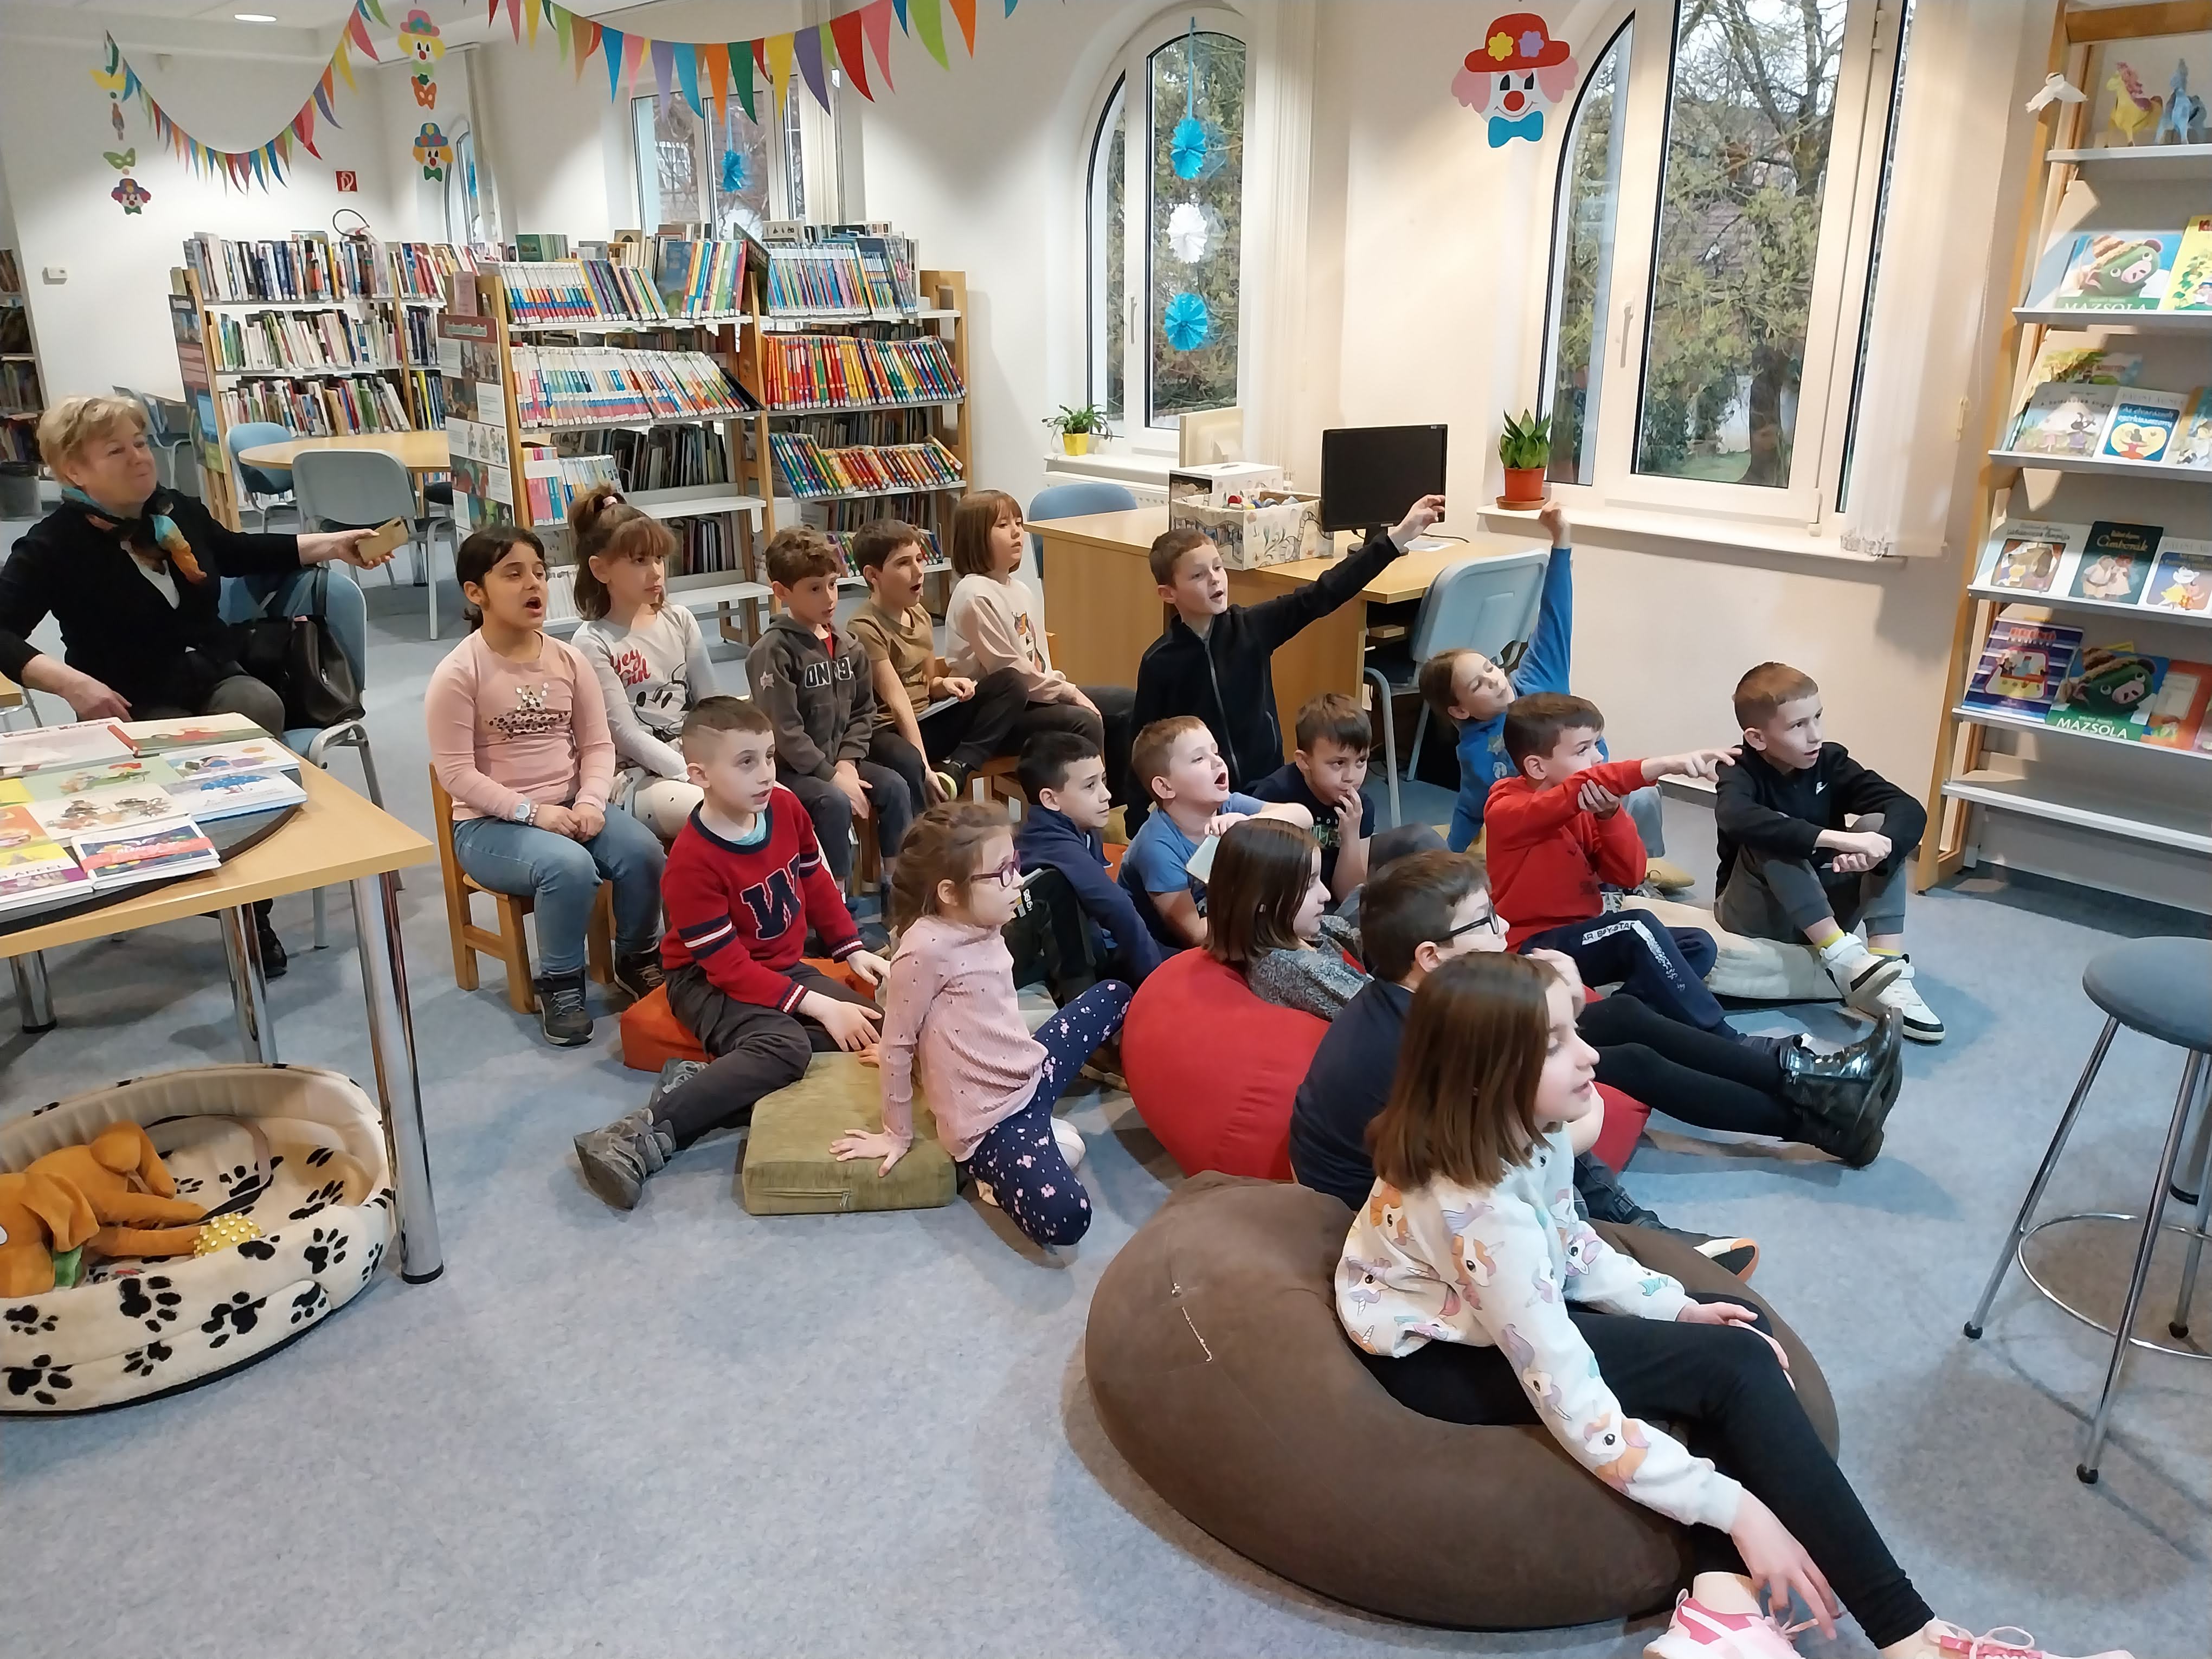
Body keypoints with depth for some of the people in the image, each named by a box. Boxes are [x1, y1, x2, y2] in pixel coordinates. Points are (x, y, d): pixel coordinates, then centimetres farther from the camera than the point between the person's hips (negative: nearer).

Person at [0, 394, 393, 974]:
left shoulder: (175, 509, 5)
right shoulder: (53, 546, -10)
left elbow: (240, 553, 25)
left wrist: (331, 545, 19)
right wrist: (70, 683, -31)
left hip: (215, 680, 4)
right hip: (137, 707, -4)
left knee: (261, 710, -30)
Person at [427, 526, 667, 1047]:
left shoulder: (568, 660, 3)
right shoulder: (457, 675, -12)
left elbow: (598, 744, 4)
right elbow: (457, 774, -14)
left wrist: (590, 802, -15)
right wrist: (532, 812, -22)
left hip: (570, 808, 5)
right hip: (490, 823, -5)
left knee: (643, 850, -23)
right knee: (570, 866, -34)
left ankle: (636, 958, 5)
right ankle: (560, 984, -10)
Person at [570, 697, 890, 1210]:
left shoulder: (787, 808, -5)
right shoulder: (693, 861, -26)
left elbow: (816, 882, 14)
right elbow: (728, 966, -25)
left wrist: (852, 950, 5)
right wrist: (817, 1006, -28)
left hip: (784, 967, 8)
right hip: (710, 980, -8)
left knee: (868, 1026, -11)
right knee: (784, 1048, -34)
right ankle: (643, 1137, -31)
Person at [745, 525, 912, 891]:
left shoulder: (847, 645, 6)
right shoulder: (773, 651, -17)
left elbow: (862, 711, 10)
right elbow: (784, 730, -21)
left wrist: (847, 763, -5)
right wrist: (831, 775, -20)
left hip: (837, 761, 7)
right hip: (789, 769, -7)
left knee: (894, 786, -9)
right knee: (836, 803, -29)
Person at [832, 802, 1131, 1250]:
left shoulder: (983, 926, 3)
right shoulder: (926, 949, -23)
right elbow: (897, 1046, -14)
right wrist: (897, 1134, -5)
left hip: (1031, 1072, 9)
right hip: (990, 1117, -9)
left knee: (1114, 995, 22)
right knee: (1065, 1219, -31)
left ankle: (1040, 1130, 14)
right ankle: (990, 1166, 1)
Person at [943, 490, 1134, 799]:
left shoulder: (1019, 589, 13)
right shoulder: (976, 596, -17)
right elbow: (1007, 670, -20)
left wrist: (1065, 688, -3)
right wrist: (1069, 692, -15)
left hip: (1034, 695, 10)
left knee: (1125, 702, 7)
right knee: (1084, 722, -30)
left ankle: (1119, 803, 12)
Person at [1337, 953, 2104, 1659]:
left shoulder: (1518, 1130, -9)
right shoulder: (1480, 1209, -35)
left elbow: (1571, 1244, 8)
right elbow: (1575, 1405, -34)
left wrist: (1679, 1306, -6)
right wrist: (1735, 1510, -28)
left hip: (1507, 1313, 9)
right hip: (1442, 1356, -9)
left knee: (1735, 1327, 0)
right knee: (1734, 1367, -16)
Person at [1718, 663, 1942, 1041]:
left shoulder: (1830, 761, -5)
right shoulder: (1740, 773, -16)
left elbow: (1910, 810, -17)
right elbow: (1738, 819, -42)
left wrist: (1878, 845, -40)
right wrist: (1838, 839, -48)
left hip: (1824, 906, 5)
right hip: (1758, 914, -4)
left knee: (1882, 826, -16)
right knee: (1771, 837, -30)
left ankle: (1889, 977, -25)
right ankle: (1841, 957, -34)